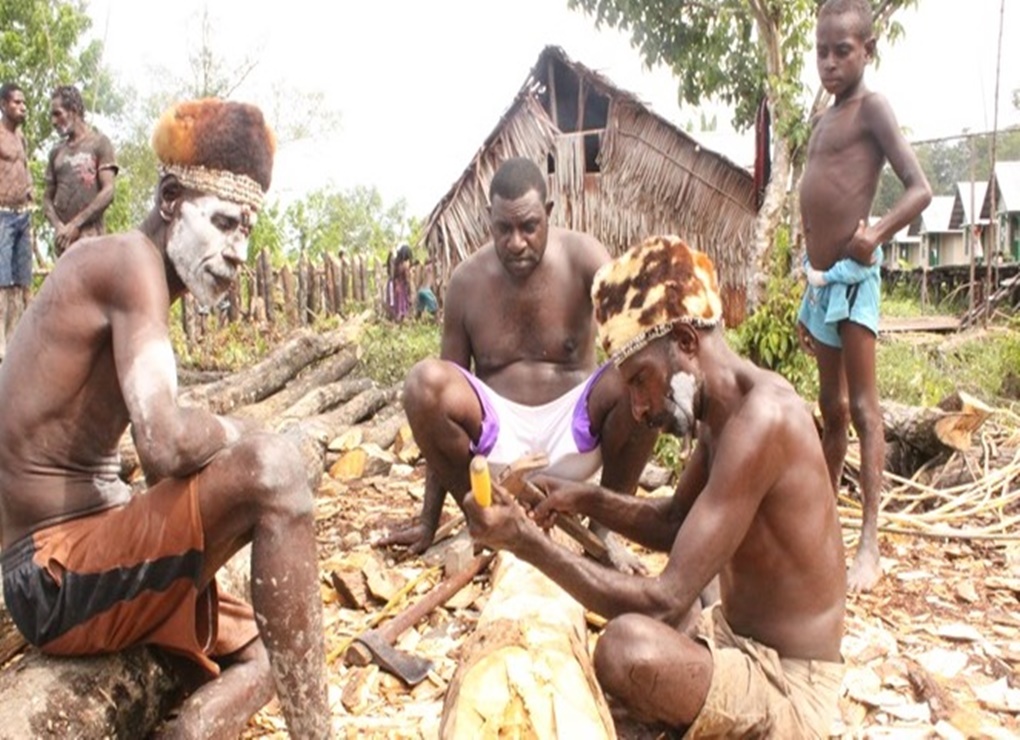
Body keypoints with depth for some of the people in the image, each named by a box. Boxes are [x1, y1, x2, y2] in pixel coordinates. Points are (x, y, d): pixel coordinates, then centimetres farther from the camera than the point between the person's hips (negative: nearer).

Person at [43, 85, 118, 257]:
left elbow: (108, 192, -6)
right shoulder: (56, 152, 17)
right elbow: (47, 198, 16)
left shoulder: (99, 143, 3)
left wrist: (75, 224, -10)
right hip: (63, 238, 5)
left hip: (90, 236, -4)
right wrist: (57, 225, -5)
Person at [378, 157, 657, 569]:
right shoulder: (467, 280, -5)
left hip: (571, 427, 0)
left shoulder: (581, 256, -7)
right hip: (497, 432, 1)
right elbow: (441, 399, -5)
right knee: (424, 382, -26)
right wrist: (429, 519, -6)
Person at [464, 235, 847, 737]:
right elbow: (675, 524, 15)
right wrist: (589, 501, -1)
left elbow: (665, 601, -32)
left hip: (788, 688, -9)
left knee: (629, 644, -34)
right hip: (734, 636, 9)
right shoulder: (722, 409, 0)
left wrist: (526, 540, -28)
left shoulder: (760, 420, -30)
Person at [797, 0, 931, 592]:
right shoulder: (823, 124, 19)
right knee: (832, 408, 13)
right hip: (821, 279, 8)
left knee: (863, 408, -8)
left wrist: (875, 236, -27)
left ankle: (871, 545, -5)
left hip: (854, 277, -8)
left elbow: (921, 188, -12)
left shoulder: (872, 108, -3)